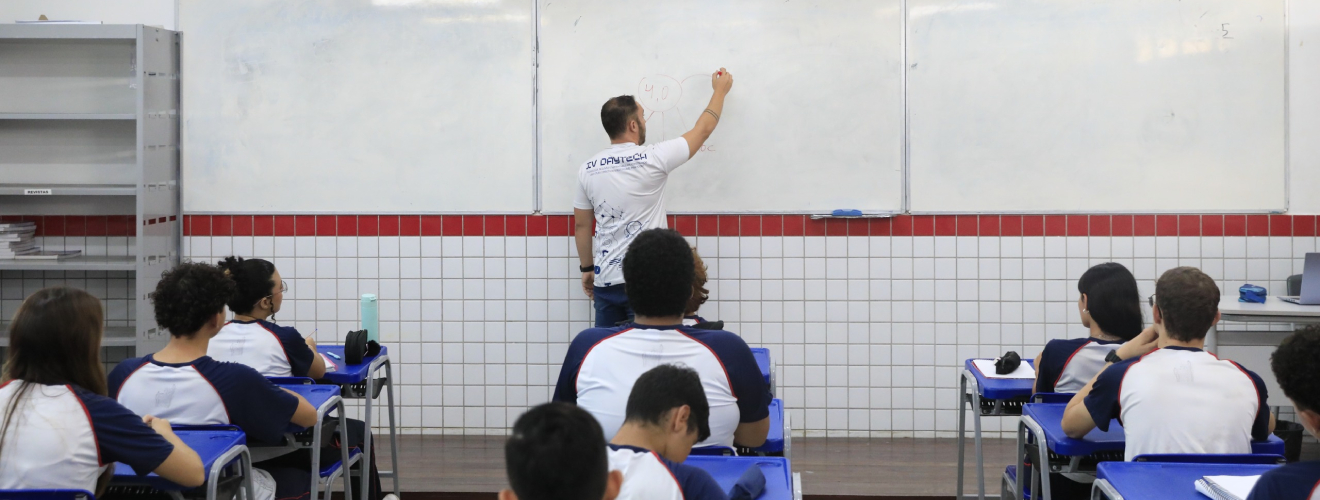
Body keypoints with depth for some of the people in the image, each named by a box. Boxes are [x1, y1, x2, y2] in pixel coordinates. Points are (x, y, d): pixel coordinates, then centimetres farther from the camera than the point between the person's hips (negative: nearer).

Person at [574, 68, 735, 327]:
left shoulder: (587, 170, 3)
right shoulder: (653, 159, -10)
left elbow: (581, 225, 10)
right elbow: (703, 131, 3)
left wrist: (587, 269, 22)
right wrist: (720, 90, 18)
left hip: (605, 282, 5)